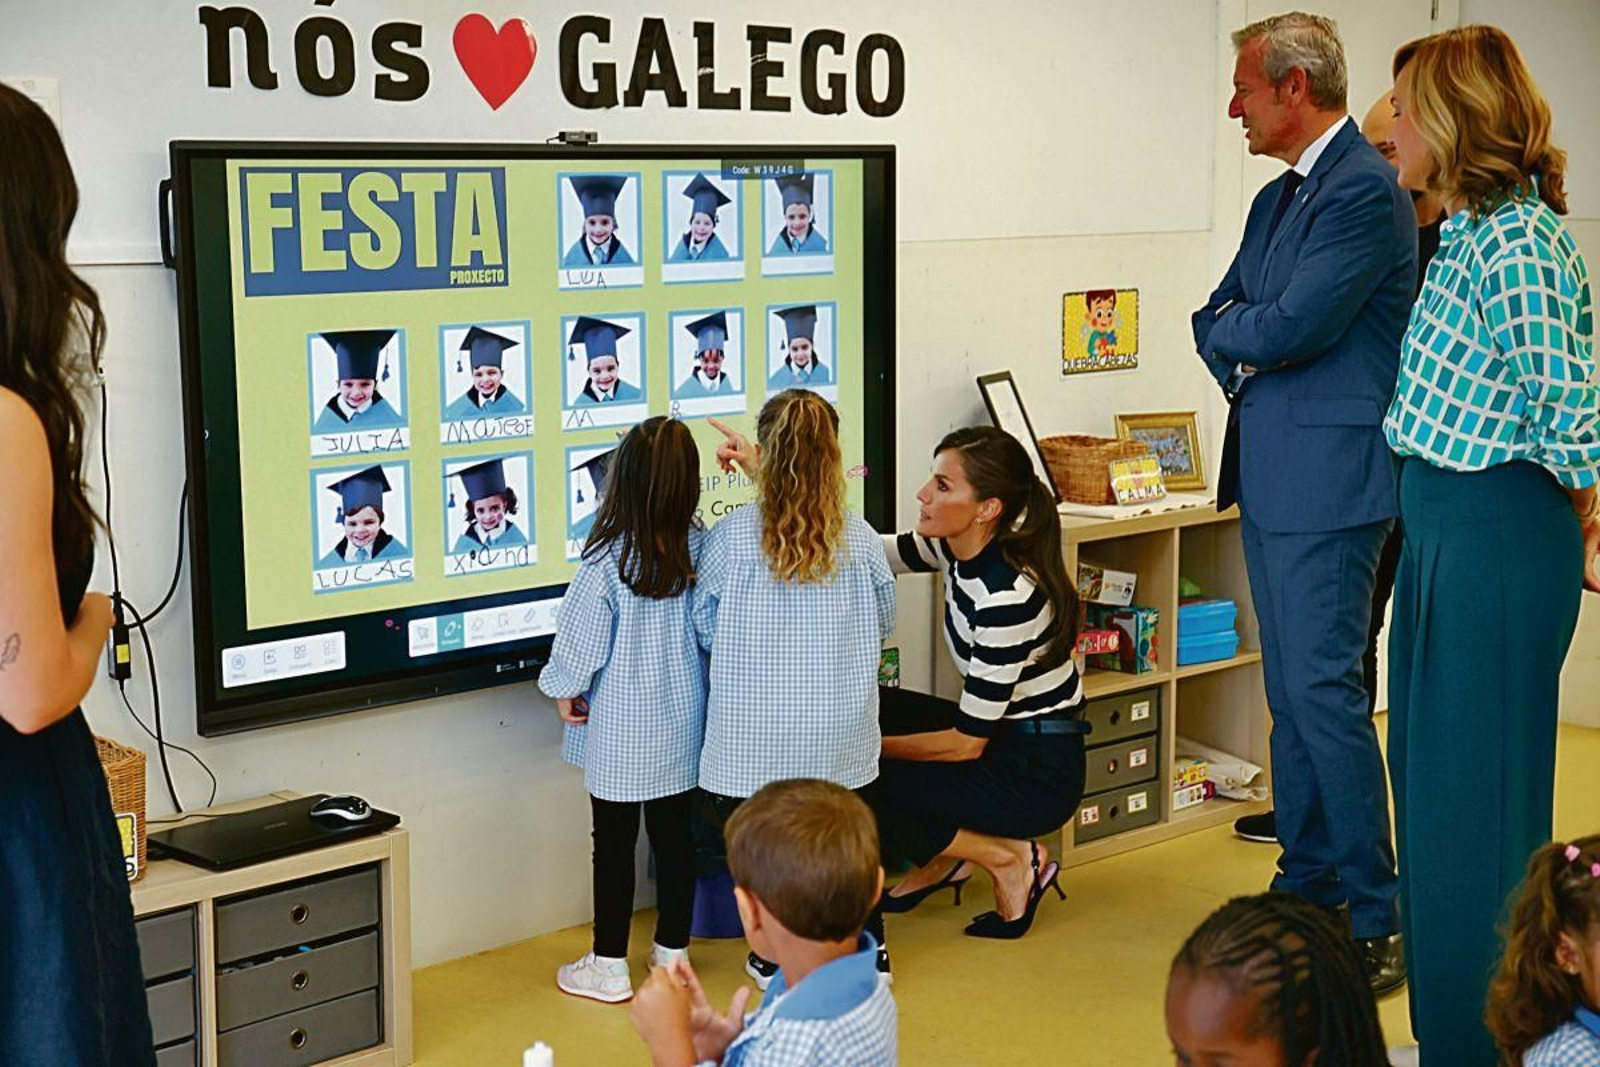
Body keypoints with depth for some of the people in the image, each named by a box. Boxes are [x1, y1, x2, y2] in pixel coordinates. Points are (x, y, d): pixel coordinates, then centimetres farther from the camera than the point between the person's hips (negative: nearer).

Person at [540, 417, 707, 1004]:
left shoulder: (607, 561, -20)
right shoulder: (701, 548, -7)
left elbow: (580, 637, -13)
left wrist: (565, 692, 4)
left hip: (620, 727, -4)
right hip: (681, 719, 4)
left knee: (614, 840, 6)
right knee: (674, 830, 15)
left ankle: (608, 966, 16)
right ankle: (672, 951, 27)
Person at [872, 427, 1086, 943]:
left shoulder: (1006, 597, -29)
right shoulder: (958, 548, -5)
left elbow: (966, 743, -23)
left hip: (1039, 774, -9)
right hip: (997, 733, 9)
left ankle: (1008, 859, -1)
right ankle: (942, 857, 13)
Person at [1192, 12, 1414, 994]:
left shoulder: (1365, 191, -14)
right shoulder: (1278, 199, 17)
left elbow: (1291, 328, -21)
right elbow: (1218, 317, 19)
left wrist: (1234, 331, 0)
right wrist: (1245, 353, -2)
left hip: (1329, 478, -10)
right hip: (1270, 477, 10)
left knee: (1325, 692, -9)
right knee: (1291, 694, 14)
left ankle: (1377, 921, -1)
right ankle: (1308, 888, 25)